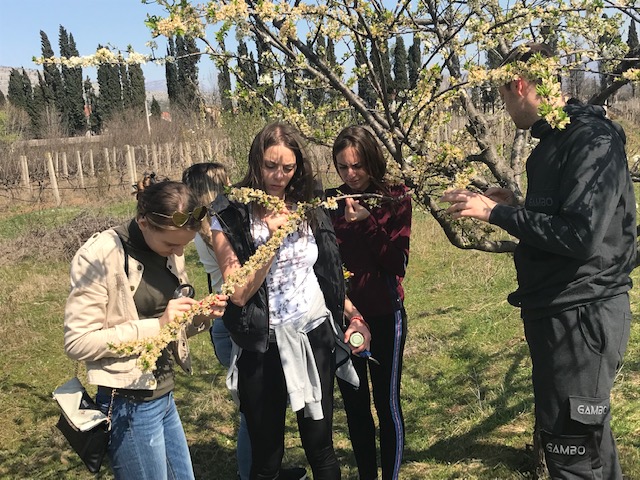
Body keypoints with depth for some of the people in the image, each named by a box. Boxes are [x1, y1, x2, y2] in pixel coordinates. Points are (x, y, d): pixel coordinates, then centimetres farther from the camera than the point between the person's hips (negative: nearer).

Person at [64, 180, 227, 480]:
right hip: (129, 406, -7)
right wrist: (156, 325, -24)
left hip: (164, 397, 7)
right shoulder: (99, 256, -18)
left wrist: (199, 318, -8)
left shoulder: (169, 253, 3)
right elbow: (77, 343, -20)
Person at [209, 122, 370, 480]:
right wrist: (273, 238, -23)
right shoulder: (230, 217, -9)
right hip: (262, 347, -2)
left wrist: (355, 315, 4)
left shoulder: (309, 208, 3)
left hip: (315, 338, 3)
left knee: (320, 445, 12)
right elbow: (239, 294, -16)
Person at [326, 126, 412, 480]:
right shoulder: (330, 201, 1)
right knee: (354, 406, 12)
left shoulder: (395, 198, -5)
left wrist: (367, 223, -21)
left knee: (387, 403, 5)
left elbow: (397, 263, -11)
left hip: (384, 315, -2)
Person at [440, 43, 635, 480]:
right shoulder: (555, 140, 12)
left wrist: (496, 213, -22)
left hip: (581, 315, -10)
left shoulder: (593, 140, -17)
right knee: (588, 432, 22)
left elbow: (580, 235, -27)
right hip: (557, 311, 10)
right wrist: (515, 205, 13)